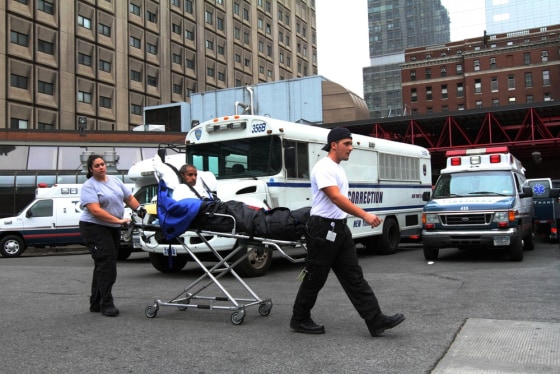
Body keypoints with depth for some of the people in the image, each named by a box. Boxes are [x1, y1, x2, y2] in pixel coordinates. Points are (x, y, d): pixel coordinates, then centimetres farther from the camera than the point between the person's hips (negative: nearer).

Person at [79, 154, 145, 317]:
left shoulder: (115, 180, 10)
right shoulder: (89, 186, -10)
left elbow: (129, 197, 13)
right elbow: (95, 210, -21)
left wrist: (140, 209, -7)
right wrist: (118, 220, -28)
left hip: (113, 229, 7)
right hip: (95, 228, -7)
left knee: (103, 266, 11)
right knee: (106, 265, -13)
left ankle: (96, 303, 19)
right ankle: (107, 304, -7)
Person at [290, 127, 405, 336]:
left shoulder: (338, 169, 17)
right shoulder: (324, 167, -17)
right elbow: (336, 198, -29)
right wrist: (364, 215, -35)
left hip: (339, 228, 10)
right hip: (323, 229, -10)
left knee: (354, 277, 6)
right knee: (315, 279, 2)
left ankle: (377, 321, 6)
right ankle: (300, 320, 18)